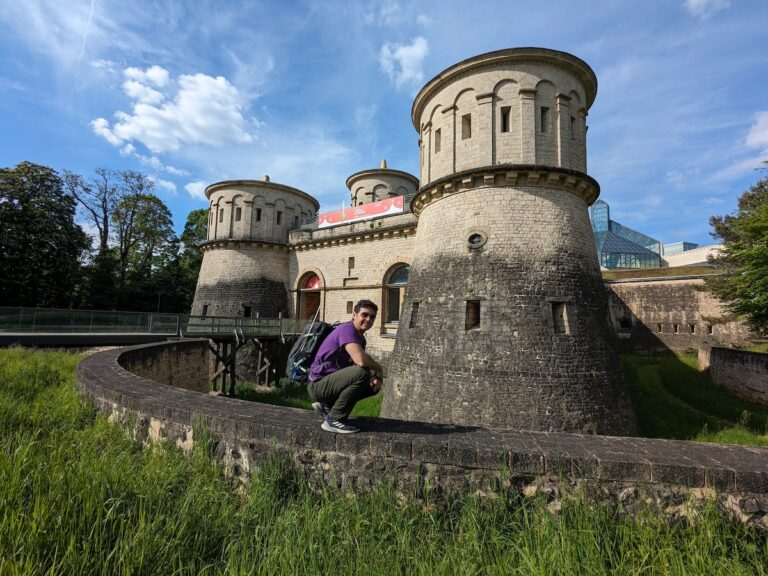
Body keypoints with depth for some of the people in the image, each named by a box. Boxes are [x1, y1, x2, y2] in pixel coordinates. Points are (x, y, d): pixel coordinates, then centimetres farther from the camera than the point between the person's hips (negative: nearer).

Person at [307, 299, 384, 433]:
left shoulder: (360, 338, 11)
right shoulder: (347, 329, -19)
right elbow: (361, 360, -33)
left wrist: (376, 377, -6)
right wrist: (379, 369, -13)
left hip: (331, 382, 10)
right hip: (318, 385, -10)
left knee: (374, 385, 10)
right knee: (362, 373, -28)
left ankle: (327, 405, 13)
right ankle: (334, 420, -15)